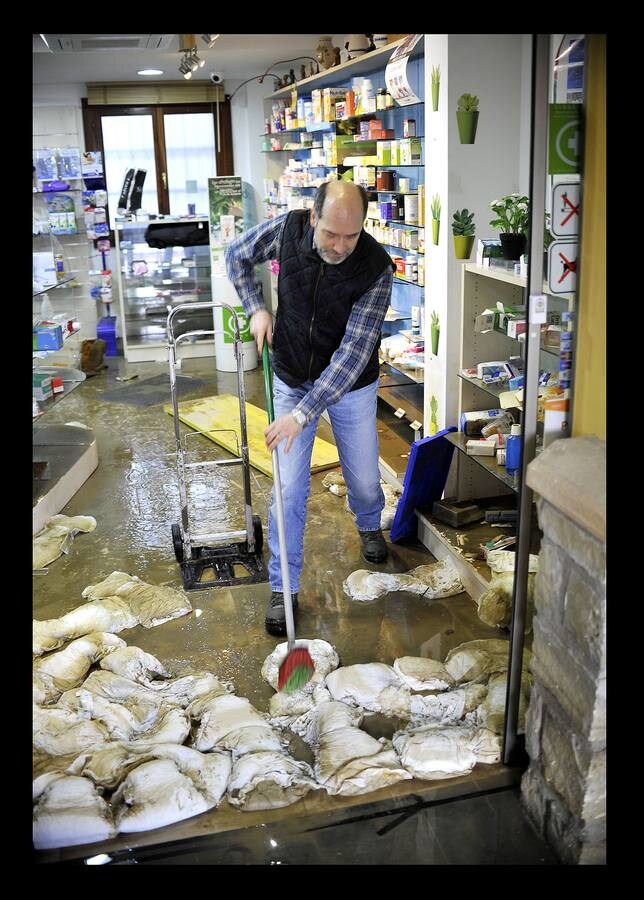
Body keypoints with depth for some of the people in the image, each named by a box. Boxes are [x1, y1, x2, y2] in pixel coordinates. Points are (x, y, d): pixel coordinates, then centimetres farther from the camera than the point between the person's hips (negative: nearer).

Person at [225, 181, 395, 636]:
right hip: (292, 380, 1)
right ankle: (284, 589, 10)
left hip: (351, 385, -1)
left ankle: (370, 526, 49)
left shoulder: (376, 269, -27)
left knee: (365, 480, 12)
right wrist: (257, 309, -12)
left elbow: (352, 354, -30)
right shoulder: (288, 228, -19)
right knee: (290, 488, -4)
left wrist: (303, 414, -35)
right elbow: (237, 256, 2)